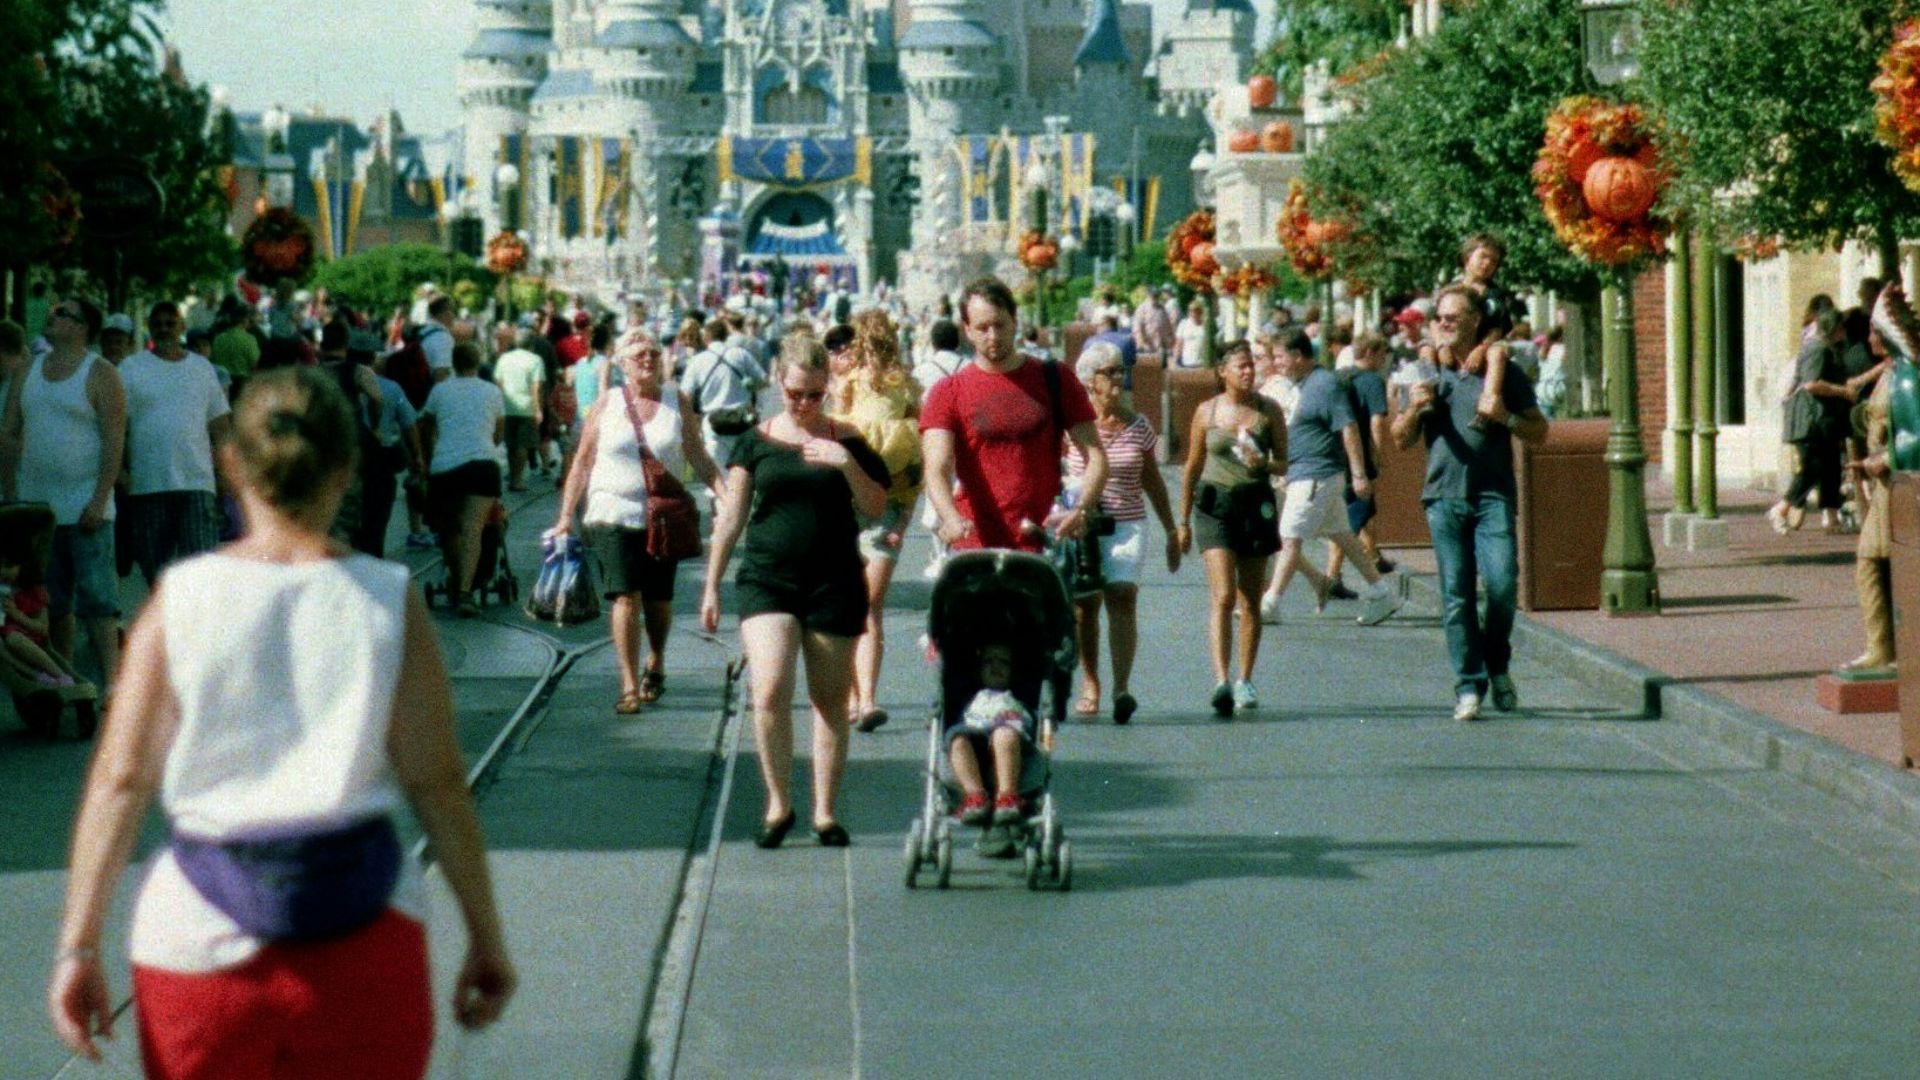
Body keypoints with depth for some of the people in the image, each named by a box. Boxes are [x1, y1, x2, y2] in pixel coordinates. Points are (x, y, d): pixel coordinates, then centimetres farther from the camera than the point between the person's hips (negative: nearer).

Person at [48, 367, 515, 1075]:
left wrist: (79, 944, -3)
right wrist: (486, 938, 4)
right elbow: (438, 783, -4)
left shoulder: (179, 600, -3)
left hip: (203, 937, 0)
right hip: (362, 939, 0)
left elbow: (120, 779, -5)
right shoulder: (387, 601, -3)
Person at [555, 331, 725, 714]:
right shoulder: (607, 403, 2)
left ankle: (656, 664, 36)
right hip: (613, 514, -2)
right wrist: (566, 515, 0)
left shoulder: (677, 401, 4)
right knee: (624, 597, -11)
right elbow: (583, 462, 4)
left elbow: (697, 456, 7)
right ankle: (630, 686, -10)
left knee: (658, 599, 9)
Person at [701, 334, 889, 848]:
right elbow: (731, 516, 9)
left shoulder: (845, 442, 4)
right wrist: (712, 584, 8)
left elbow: (875, 509, 0)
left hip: (834, 582, 1)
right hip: (767, 579, -1)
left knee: (830, 700, 4)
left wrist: (848, 465, -16)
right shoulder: (757, 441, 5)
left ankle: (825, 812, 14)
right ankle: (778, 805, 1)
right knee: (770, 691, -15)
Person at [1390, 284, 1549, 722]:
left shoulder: (1503, 372, 7)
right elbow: (1401, 440, 12)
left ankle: (1497, 665, 10)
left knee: (1501, 584, -14)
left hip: (1493, 494, -2)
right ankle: (1468, 685, 2)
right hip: (1444, 495, 2)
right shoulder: (1427, 374, 13)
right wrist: (1414, 409, -8)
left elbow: (1539, 433, 9)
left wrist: (1506, 418, -10)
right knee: (1455, 595, -2)